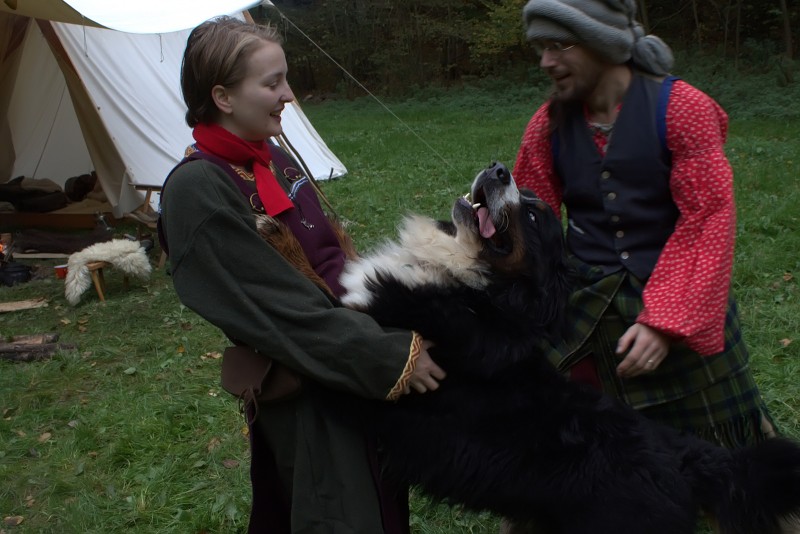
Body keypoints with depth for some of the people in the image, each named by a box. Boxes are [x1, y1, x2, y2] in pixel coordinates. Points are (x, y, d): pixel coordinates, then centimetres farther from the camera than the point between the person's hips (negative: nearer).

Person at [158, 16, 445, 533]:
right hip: (302, 402, -8)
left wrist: (394, 325, 0)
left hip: (352, 375, 8)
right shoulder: (198, 190, -21)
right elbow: (287, 310, -24)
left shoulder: (275, 157, 4)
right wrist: (390, 357, -22)